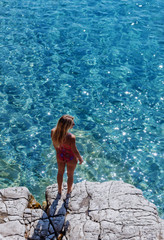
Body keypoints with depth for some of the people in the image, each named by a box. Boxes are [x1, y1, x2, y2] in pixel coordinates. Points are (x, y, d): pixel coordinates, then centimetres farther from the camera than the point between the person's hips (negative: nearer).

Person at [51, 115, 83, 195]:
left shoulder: (53, 132, -28)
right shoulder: (71, 138, -42)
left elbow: (54, 144, -7)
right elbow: (75, 151, -23)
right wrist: (80, 158, -2)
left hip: (60, 155, 4)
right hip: (71, 158, -4)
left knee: (60, 172, 33)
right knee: (70, 175, 28)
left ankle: (59, 190, 58)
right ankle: (69, 191, 57)